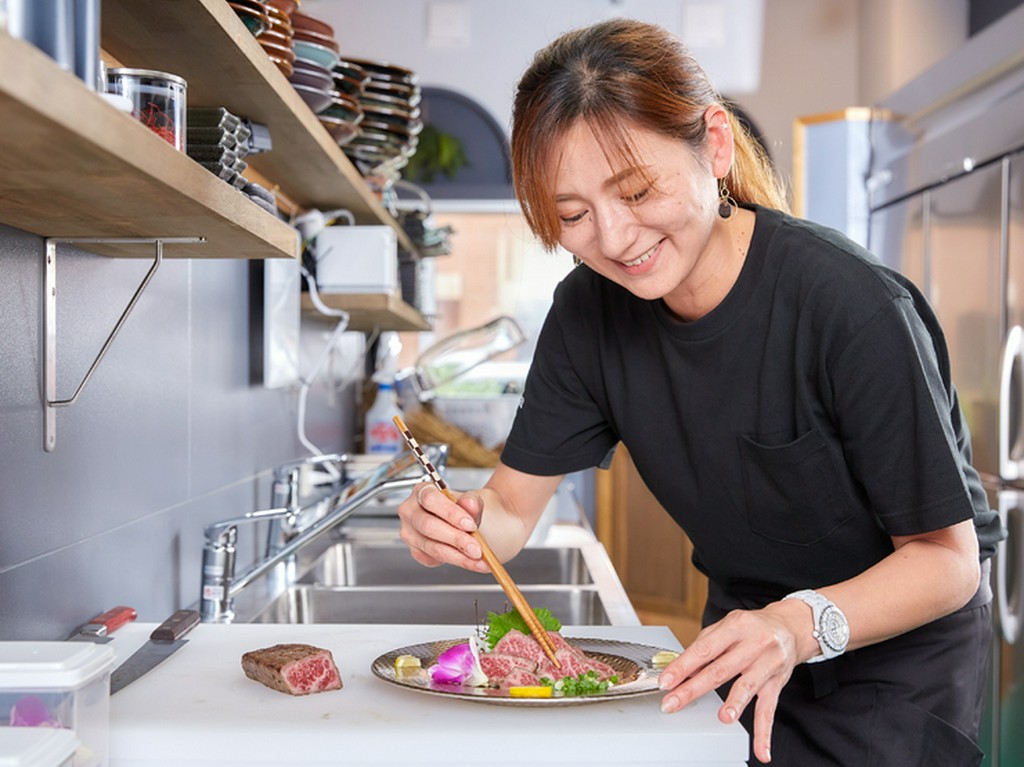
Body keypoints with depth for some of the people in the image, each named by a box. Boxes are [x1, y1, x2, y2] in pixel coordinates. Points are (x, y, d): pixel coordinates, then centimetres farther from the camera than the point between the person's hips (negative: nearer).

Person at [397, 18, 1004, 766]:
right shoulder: (590, 311, -13)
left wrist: (803, 624, -40)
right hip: (746, 623, 4)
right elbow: (512, 506, -8)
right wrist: (457, 525, -31)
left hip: (906, 636, -4)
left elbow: (948, 558, -23)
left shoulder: (851, 304, -30)